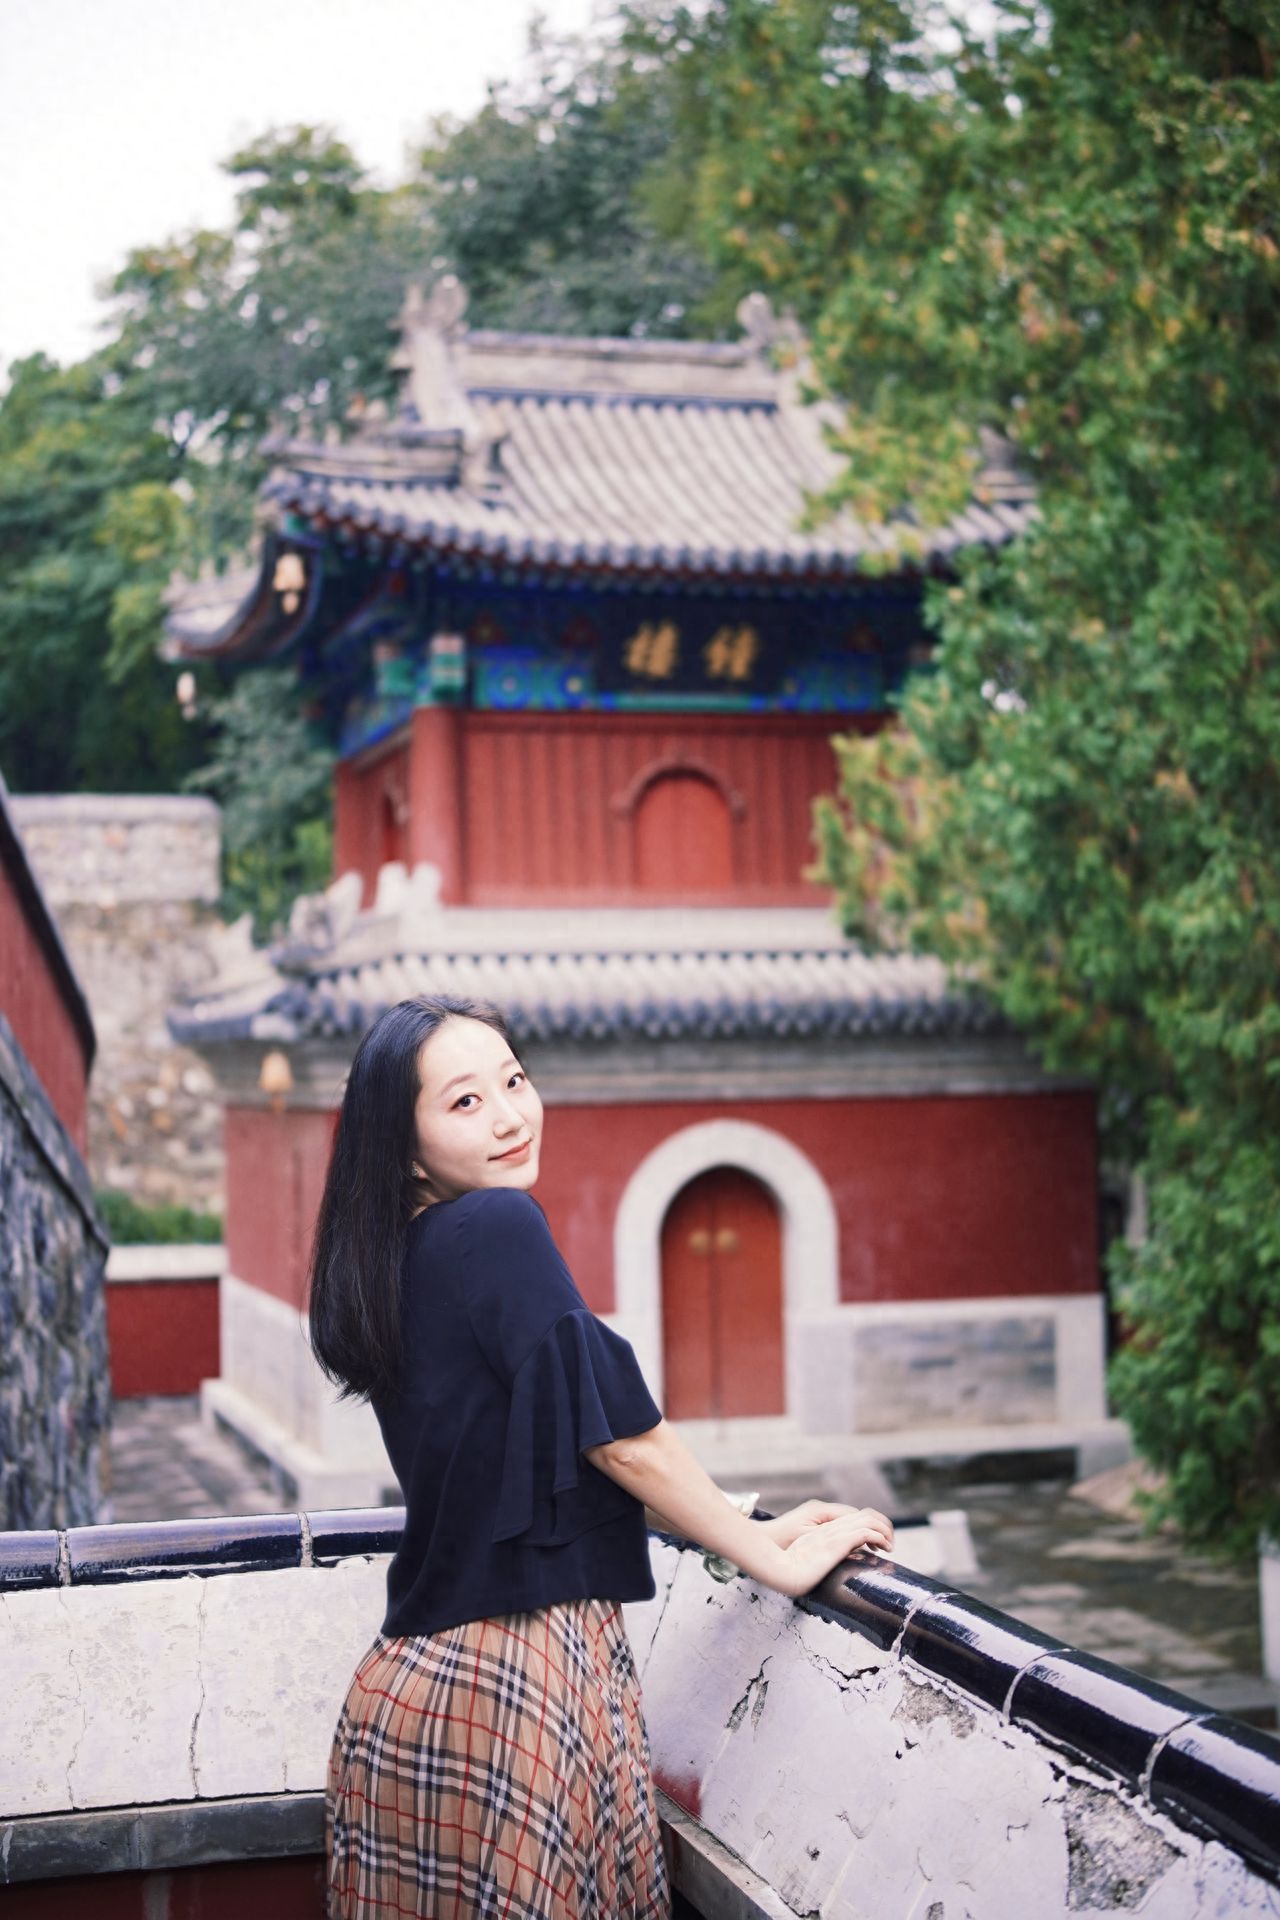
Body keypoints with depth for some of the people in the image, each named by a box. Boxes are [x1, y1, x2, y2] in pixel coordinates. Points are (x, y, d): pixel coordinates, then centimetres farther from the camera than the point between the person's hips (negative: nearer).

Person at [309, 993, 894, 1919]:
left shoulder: (403, 1258, 10)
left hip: (428, 1667, 8)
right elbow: (620, 1438, -14)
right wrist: (778, 1560, -2)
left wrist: (746, 1526, 17)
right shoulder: (496, 1227, -14)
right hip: (518, 1672, -8)